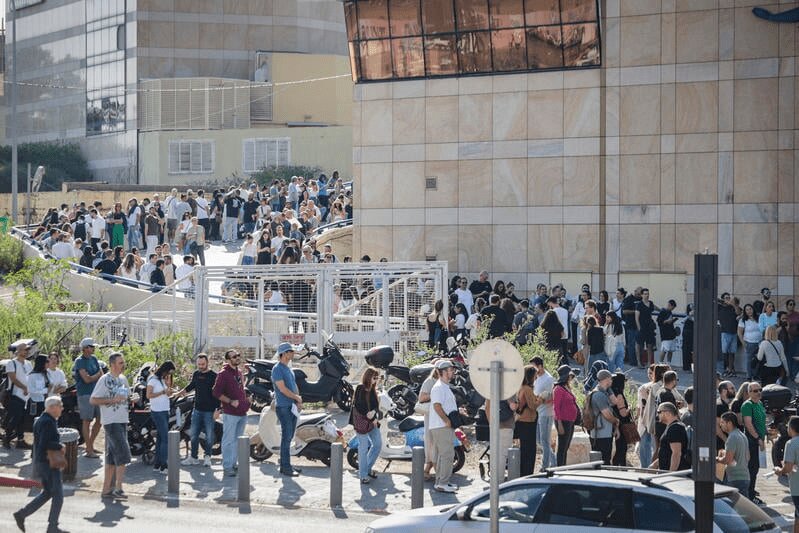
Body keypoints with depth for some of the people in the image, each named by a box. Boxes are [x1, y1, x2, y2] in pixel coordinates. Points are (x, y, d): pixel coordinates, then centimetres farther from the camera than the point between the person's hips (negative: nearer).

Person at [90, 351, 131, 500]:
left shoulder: (123, 379, 14)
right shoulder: (105, 380, -10)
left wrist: (127, 399, 7)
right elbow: (93, 400, -13)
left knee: (112, 457, 10)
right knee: (123, 453, -15)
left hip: (122, 420, 8)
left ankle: (106, 489, 15)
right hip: (111, 421, -8)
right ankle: (118, 488, -13)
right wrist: (113, 400, -20)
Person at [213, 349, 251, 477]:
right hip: (230, 413, -8)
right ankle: (227, 467, -3)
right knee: (228, 440, -5)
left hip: (242, 413, 8)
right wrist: (231, 402, -20)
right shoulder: (224, 374, -10)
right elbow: (216, 392, -14)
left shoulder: (239, 373, 15)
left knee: (237, 440, 14)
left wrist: (245, 402, 14)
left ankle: (234, 464, 22)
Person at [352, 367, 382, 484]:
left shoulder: (372, 390, 12)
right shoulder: (360, 389, -11)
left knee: (378, 444, 8)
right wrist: (372, 418, -11)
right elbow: (359, 407, -15)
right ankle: (363, 475, 5)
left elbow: (376, 405, 9)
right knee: (364, 448, -2)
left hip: (372, 421, 7)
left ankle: (368, 467, 26)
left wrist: (374, 411, -15)